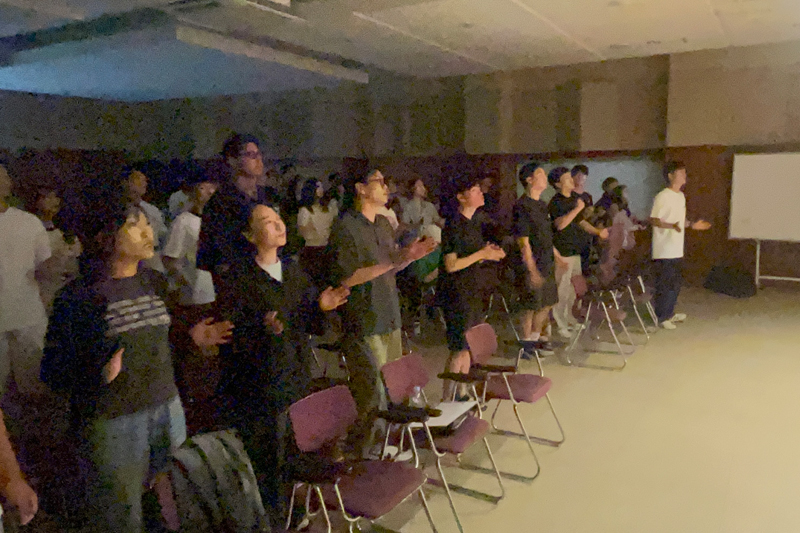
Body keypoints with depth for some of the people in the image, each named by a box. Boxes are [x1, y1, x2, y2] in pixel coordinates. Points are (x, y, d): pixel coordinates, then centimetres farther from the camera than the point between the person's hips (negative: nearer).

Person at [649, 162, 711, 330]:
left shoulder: (681, 196, 13)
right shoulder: (663, 197, -15)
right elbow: (653, 220, -18)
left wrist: (692, 225, 11)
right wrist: (672, 226, -31)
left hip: (676, 250, 9)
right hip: (664, 251, -9)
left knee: (675, 284, 16)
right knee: (664, 284, -1)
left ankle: (669, 313, 29)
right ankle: (661, 317, 9)